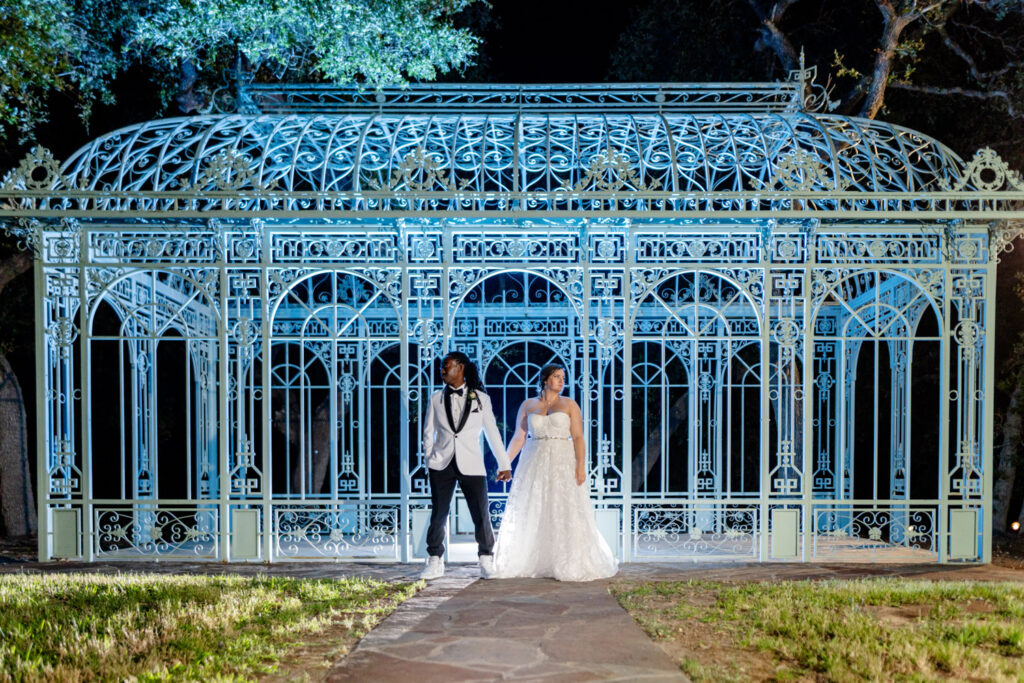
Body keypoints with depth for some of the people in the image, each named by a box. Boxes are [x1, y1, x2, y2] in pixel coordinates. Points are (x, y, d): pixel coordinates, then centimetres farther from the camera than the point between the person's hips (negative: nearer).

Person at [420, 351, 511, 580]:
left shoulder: (481, 399, 6)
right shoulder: (436, 399, 9)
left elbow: (493, 433, 8)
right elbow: (428, 433, 13)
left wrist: (504, 464, 7)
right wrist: (429, 461, 4)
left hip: (471, 465, -1)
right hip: (442, 464, 1)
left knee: (481, 514, -2)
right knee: (438, 514, 0)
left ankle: (486, 561, 14)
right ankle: (435, 562, 11)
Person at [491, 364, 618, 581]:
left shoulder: (569, 404, 4)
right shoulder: (528, 405, 9)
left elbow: (578, 437, -3)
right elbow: (519, 437, 8)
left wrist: (581, 466, -13)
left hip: (563, 463, -2)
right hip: (535, 464, 2)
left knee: (567, 513, -5)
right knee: (530, 515, 1)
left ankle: (572, 564, 3)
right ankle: (529, 563, 10)